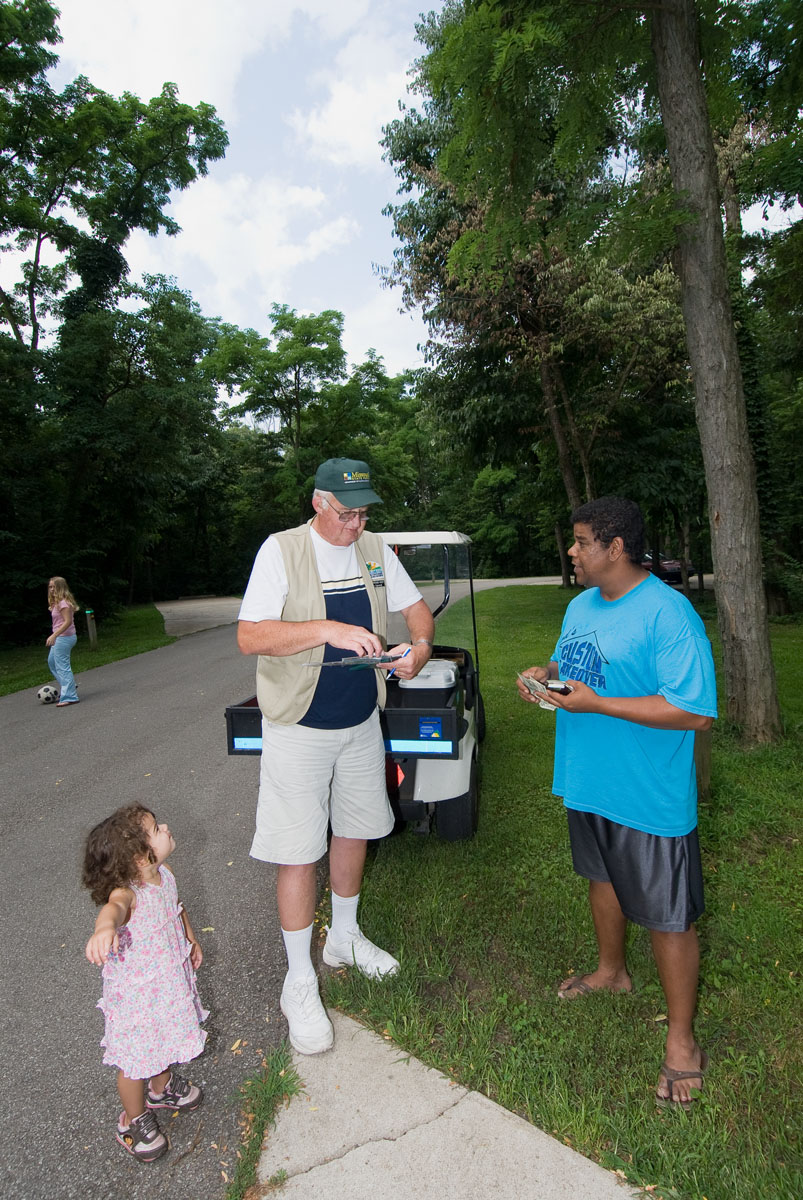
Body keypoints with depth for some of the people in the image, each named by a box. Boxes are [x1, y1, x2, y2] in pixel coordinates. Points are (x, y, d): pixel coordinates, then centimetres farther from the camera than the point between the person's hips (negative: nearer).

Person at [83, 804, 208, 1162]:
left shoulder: (164, 876, -13)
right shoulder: (128, 894, -37)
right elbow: (114, 906, -63)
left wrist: (191, 938, 22)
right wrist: (105, 927, -85)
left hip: (170, 979, 7)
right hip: (137, 994, -7)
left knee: (164, 1040, 30)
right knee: (136, 1061, 16)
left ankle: (162, 1088, 59)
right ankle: (134, 1121, 45)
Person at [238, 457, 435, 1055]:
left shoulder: (376, 549, 2)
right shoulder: (282, 550, -14)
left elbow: (417, 608, 9)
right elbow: (250, 637, -20)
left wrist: (420, 645, -14)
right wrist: (327, 629, -32)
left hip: (361, 722, 6)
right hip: (299, 729, -5)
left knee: (354, 829, 19)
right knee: (298, 851, 1)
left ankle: (344, 936, 43)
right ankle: (299, 982, 22)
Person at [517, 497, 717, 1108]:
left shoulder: (669, 615, -23)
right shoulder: (582, 604, 5)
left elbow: (694, 712, -26)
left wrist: (595, 703, -28)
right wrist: (545, 673, -5)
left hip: (650, 796, -8)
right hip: (589, 782, 8)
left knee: (668, 915, 8)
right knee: (602, 877, 27)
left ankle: (682, 1040, 30)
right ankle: (612, 970, 52)